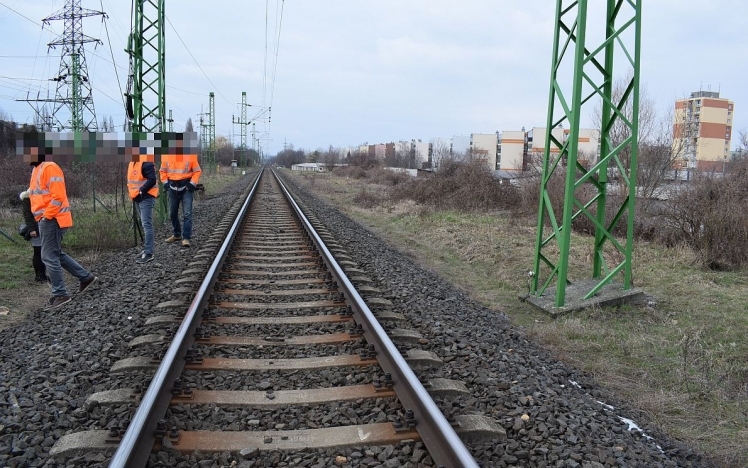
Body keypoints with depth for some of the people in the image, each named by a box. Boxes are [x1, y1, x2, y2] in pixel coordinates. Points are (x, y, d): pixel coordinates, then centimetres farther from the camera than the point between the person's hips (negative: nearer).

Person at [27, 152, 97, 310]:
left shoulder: (50, 167, -16)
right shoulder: (37, 169, 17)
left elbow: (58, 196, -22)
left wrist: (46, 216, -19)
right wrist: (41, 216, 14)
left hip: (52, 219, -10)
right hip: (45, 219, 10)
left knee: (49, 257, -6)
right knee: (56, 254, 16)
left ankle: (60, 294, 2)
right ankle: (85, 277, 25)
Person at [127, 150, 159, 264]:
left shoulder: (146, 163, -17)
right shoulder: (132, 162, 14)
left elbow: (152, 180, -24)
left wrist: (141, 190, -20)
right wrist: (131, 190, 9)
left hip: (146, 197, -10)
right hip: (138, 198, 10)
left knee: (147, 224, -12)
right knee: (145, 224, 16)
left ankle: (149, 253, -12)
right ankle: (147, 249, 26)